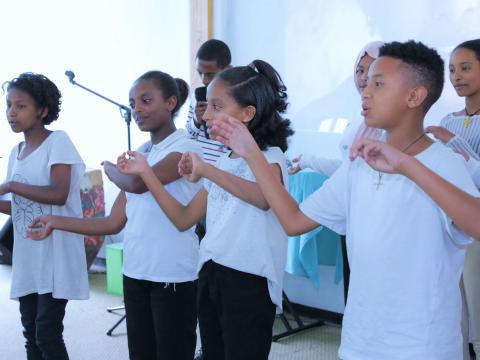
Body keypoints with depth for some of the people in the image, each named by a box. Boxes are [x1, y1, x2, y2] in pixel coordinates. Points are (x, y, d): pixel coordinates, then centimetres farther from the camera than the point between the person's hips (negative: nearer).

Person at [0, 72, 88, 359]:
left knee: (47, 334, -6)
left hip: (56, 256, -7)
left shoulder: (58, 141, -9)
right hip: (27, 258, 7)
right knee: (32, 334, 12)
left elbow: (59, 195, -21)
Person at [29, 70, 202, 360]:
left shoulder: (185, 148, -9)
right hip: (135, 272, 7)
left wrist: (109, 168, -3)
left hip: (173, 276, -7)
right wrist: (56, 222, 7)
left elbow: (138, 184, -25)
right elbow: (114, 224, 11)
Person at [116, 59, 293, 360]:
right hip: (210, 276, 8)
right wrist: (145, 172, 10)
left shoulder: (269, 156, -10)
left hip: (249, 281, -8)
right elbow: (184, 219, 14)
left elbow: (264, 198, -35)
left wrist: (206, 170, -37)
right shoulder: (223, 163, 14)